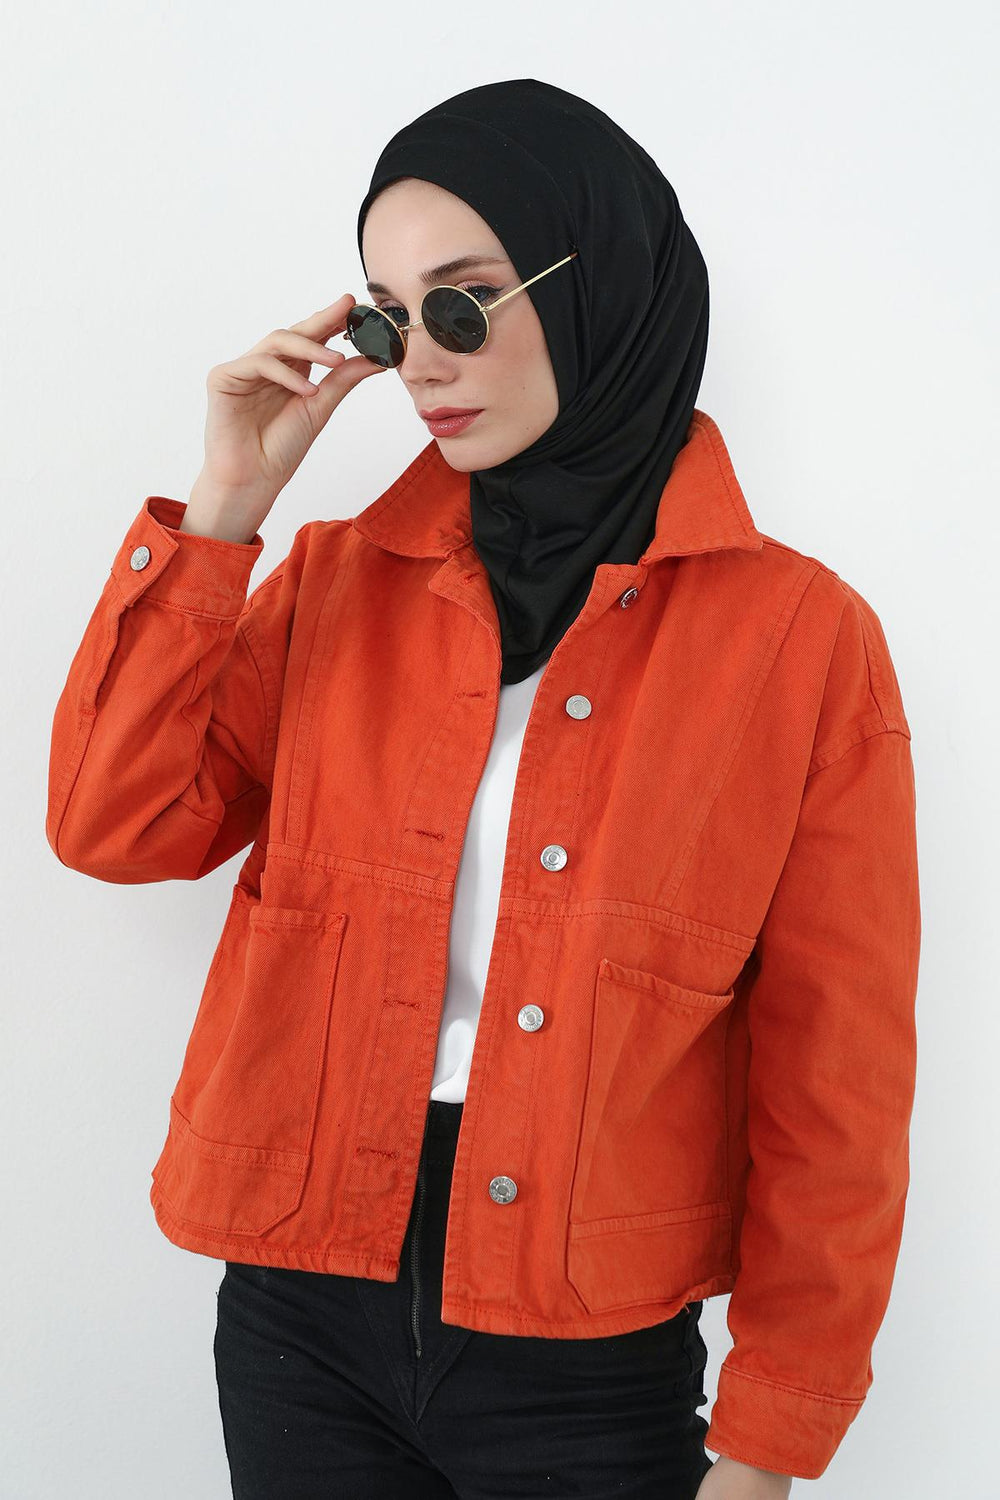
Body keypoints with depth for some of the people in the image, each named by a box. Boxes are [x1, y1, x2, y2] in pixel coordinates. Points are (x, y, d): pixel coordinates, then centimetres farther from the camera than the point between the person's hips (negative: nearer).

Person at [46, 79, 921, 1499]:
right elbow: (117, 828, -4)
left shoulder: (801, 638, -9)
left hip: (593, 1366, -3)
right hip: (303, 1323, 3)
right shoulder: (335, 578, 3)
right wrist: (224, 512, -9)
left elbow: (835, 1083, -6)